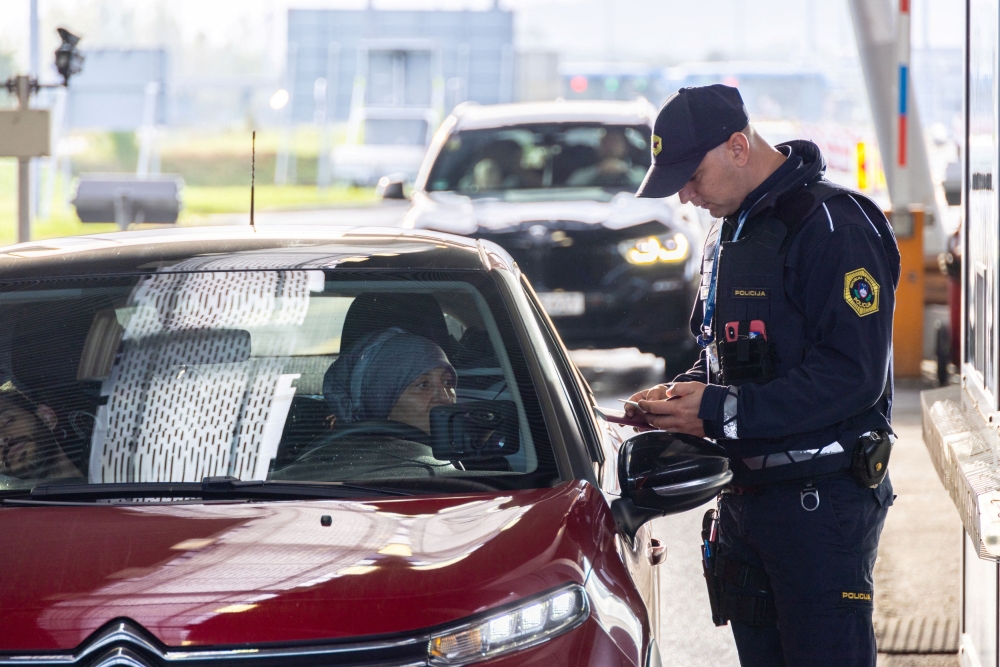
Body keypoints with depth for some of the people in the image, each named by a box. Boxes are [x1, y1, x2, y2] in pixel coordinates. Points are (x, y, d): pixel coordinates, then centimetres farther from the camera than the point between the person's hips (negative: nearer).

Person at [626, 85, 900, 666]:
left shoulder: (833, 224, -15)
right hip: (745, 493, 9)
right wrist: (683, 395, 5)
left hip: (823, 502, -9)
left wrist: (723, 411, -21)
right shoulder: (729, 232, 17)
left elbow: (854, 373, -22)